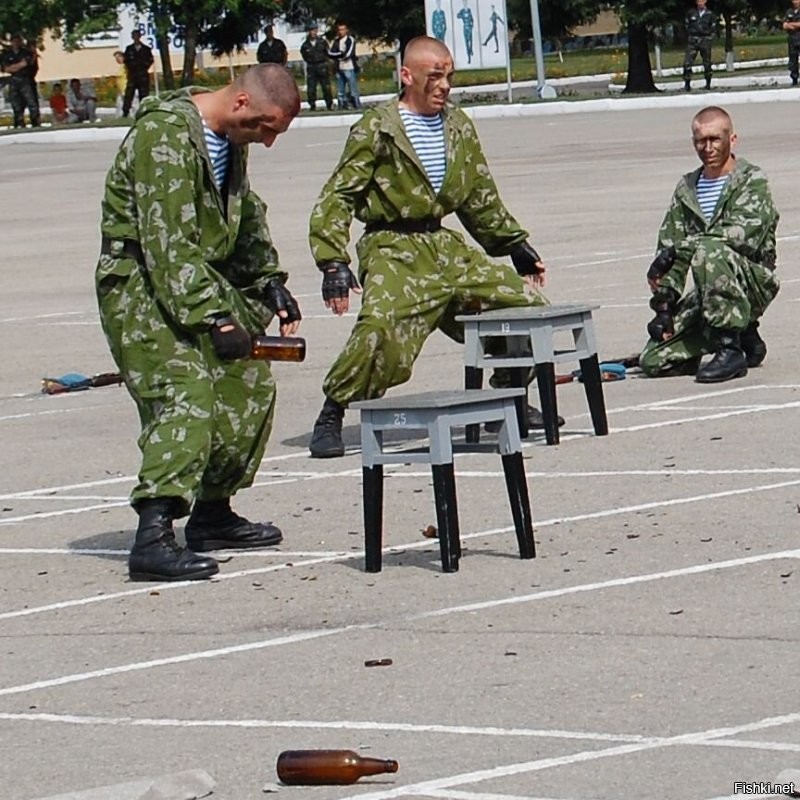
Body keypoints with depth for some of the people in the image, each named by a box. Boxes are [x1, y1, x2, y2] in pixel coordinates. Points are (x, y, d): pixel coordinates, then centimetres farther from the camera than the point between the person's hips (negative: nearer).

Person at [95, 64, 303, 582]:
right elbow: (168, 244, -27)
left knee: (251, 384, 11)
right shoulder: (165, 135, -22)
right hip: (142, 287, -9)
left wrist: (271, 285, 11)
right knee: (185, 396, -23)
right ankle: (153, 538, -32)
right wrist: (215, 318, -31)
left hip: (204, 281, 10)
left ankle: (212, 513, 24)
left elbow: (248, 216, 23)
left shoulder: (231, 136, 8)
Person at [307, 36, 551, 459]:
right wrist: (333, 262, -19)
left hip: (446, 248, 7)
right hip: (394, 253, -7)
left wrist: (516, 245, 27)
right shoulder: (377, 129, -6)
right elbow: (338, 197, -9)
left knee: (526, 303, 5)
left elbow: (481, 198, 26)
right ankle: (330, 418, -18)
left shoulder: (459, 127, 13)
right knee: (380, 327, -32)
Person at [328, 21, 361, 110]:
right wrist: (341, 54, -9)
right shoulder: (336, 41, 11)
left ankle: (358, 108, -4)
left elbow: (347, 54, -12)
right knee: (340, 92, 7)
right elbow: (330, 53, 3)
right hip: (339, 69, 5)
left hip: (349, 68, -5)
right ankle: (342, 108, 13)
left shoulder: (350, 40, -3)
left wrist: (337, 55, -1)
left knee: (353, 91, -5)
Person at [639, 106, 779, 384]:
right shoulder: (687, 188, 14)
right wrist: (663, 303, -5)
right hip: (709, 294, 6)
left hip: (754, 282, -6)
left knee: (708, 252, -37)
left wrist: (680, 248, -27)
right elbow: (667, 244, 8)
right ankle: (745, 337, 11)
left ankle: (730, 349, -28)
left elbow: (744, 233, -23)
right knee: (653, 361, -8)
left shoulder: (752, 181, -5)